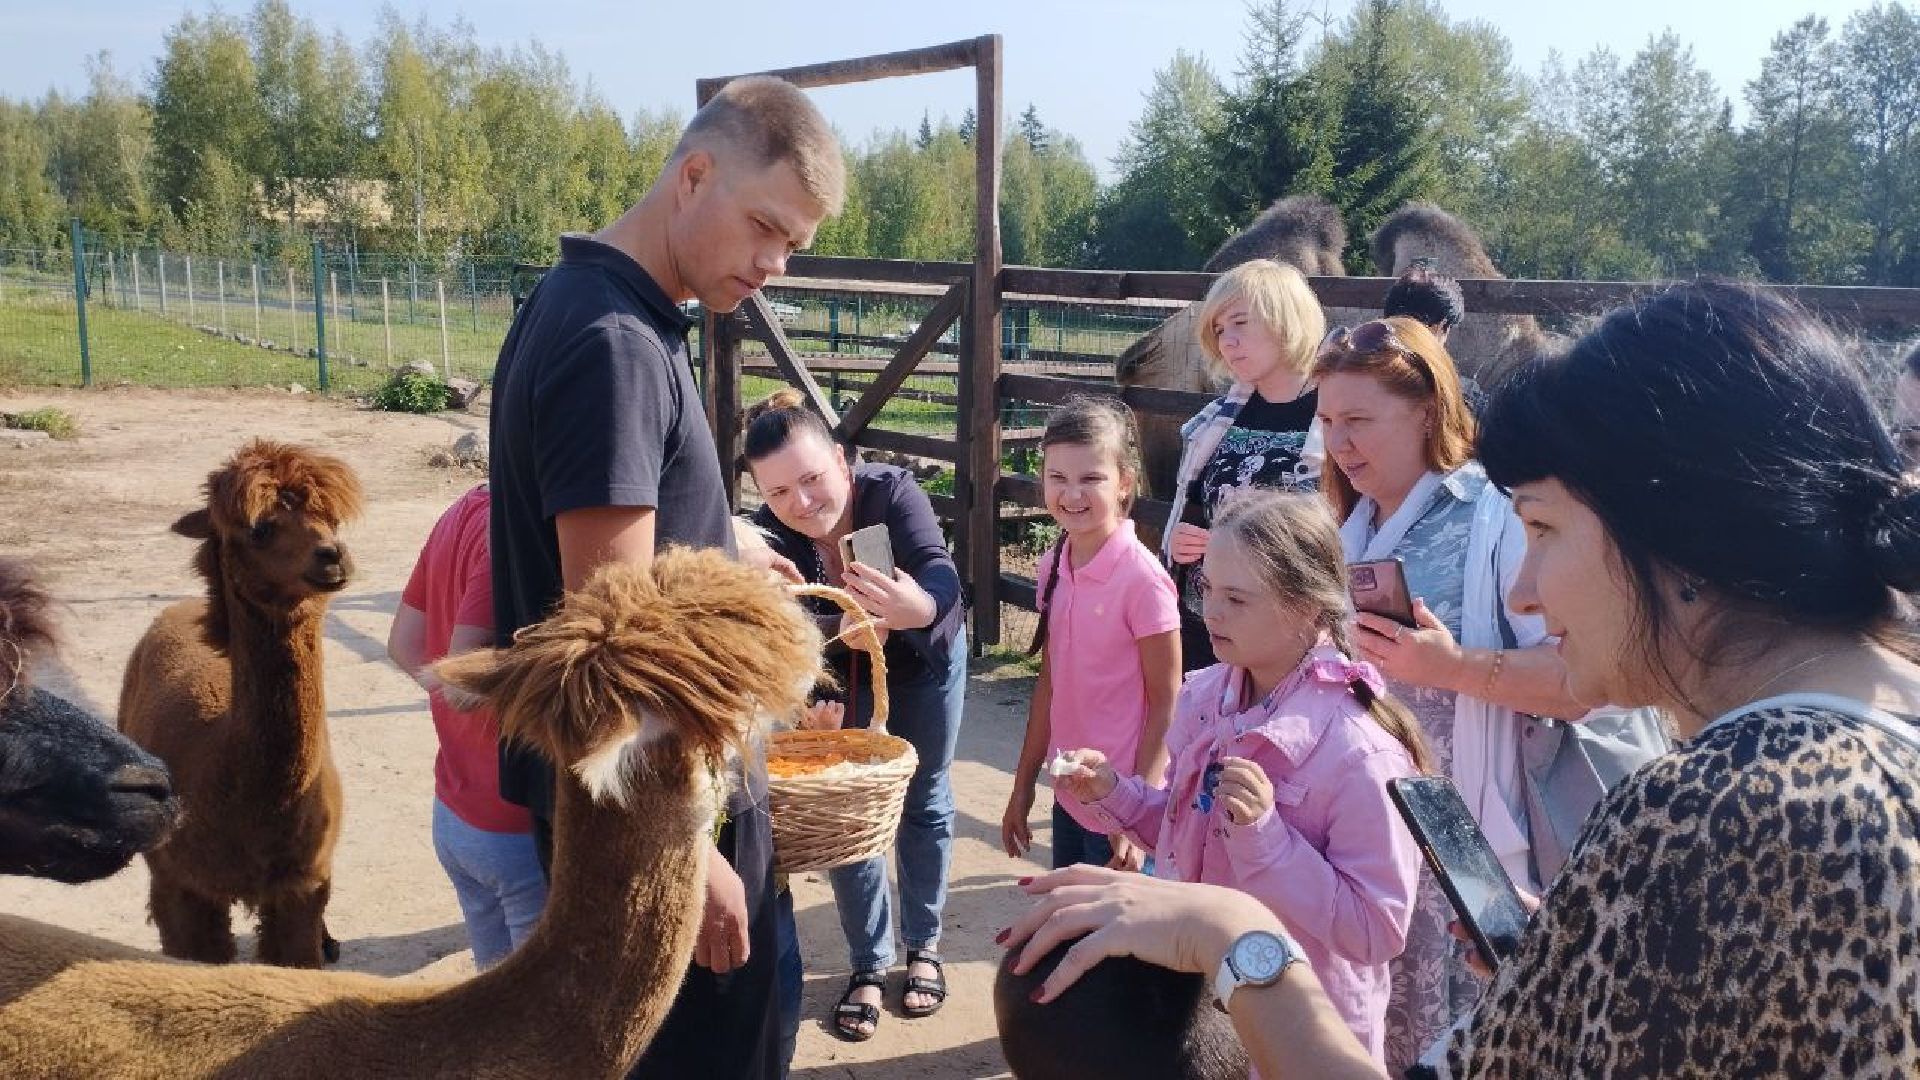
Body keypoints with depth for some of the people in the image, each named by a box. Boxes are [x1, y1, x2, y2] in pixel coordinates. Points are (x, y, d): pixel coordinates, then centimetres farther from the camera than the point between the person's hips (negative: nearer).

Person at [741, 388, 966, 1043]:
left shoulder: (891, 490, -35)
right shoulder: (768, 536, -28)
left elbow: (941, 575, -48)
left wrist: (920, 607, -70)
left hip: (925, 655, -1)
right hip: (842, 664, 1)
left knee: (924, 799, 11)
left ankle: (924, 945, 30)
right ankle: (869, 965, 19)